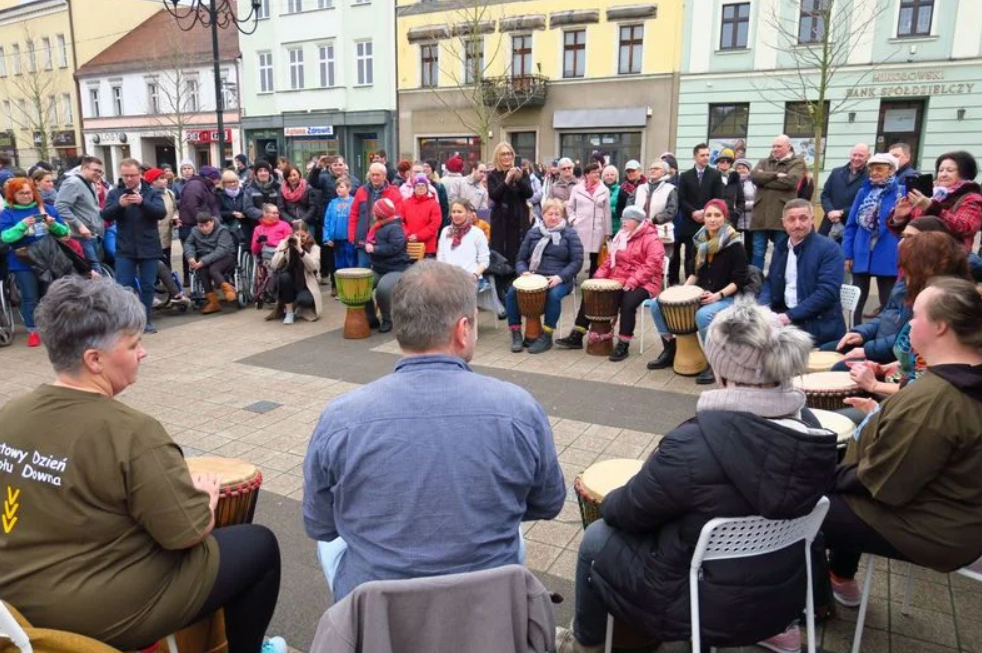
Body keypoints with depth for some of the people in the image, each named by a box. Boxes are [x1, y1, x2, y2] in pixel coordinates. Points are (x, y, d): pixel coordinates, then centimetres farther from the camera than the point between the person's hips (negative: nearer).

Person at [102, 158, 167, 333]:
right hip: (124, 249, 0)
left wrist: (142, 202, -28)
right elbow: (105, 215, -5)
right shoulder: (114, 193, 5)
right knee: (123, 286, -1)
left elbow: (162, 213, -12)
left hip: (148, 248, 0)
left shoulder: (152, 192, 2)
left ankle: (145, 320, 18)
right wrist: (119, 205, -24)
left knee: (147, 286, 7)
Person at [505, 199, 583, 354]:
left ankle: (546, 337, -25)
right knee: (511, 293, -23)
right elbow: (521, 259, 14)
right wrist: (523, 272, -10)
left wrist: (560, 277, -19)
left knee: (554, 295, -37)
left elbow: (577, 261, -3)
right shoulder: (533, 232, 14)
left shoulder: (570, 234, 5)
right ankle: (516, 334, -12)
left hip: (560, 279, -3)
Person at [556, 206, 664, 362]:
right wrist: (599, 276, 3)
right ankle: (576, 337, 1)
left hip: (643, 283, -7)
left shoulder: (651, 239, -9)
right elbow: (610, 260, 19)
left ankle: (623, 345, -25)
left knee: (628, 302, -37)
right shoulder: (620, 236, 16)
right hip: (618, 281, 8)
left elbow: (652, 265, -22)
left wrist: (633, 281, -31)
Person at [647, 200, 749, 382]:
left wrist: (718, 295, -25)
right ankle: (670, 350, 8)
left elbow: (739, 280, -13)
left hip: (727, 297, -7)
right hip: (700, 294, 7)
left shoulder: (735, 245, -12)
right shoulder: (700, 241, 7)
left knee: (703, 315, -39)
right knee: (657, 304, -6)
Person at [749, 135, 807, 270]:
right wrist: (776, 175, -11)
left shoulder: (797, 163, 6)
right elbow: (754, 176, -3)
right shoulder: (764, 162, 17)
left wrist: (764, 179, -6)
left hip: (782, 216, -3)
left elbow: (790, 181, -13)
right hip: (761, 215, 3)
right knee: (758, 253, 6)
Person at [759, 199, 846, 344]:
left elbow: (827, 292, -17)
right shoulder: (780, 249, 13)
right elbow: (770, 282, 20)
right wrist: (763, 307, -2)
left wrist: (790, 316, -22)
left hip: (818, 325, -6)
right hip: (783, 316, 6)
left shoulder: (829, 249, -7)